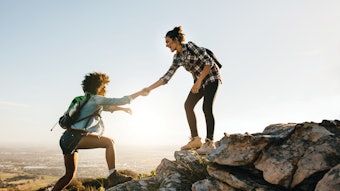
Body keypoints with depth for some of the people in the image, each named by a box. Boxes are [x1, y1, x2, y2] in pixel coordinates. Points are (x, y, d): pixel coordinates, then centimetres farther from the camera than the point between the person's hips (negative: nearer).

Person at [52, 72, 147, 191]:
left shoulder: (89, 100, 22)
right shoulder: (96, 99, -5)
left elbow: (107, 107, 38)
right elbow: (120, 101, -7)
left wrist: (122, 108, 33)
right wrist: (139, 93, 0)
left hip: (67, 139, 10)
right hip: (75, 137, -10)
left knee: (70, 175, 18)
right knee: (109, 142, -16)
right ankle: (113, 176, -24)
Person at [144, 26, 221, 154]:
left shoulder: (190, 46, -18)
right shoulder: (177, 58, 4)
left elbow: (209, 62, -21)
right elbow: (167, 76, 3)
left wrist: (198, 81, -24)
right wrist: (150, 88, -2)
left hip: (211, 76, -8)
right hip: (199, 80, 8)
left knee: (206, 108, -17)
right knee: (188, 105, -4)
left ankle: (210, 142, -14)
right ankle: (195, 140, -2)